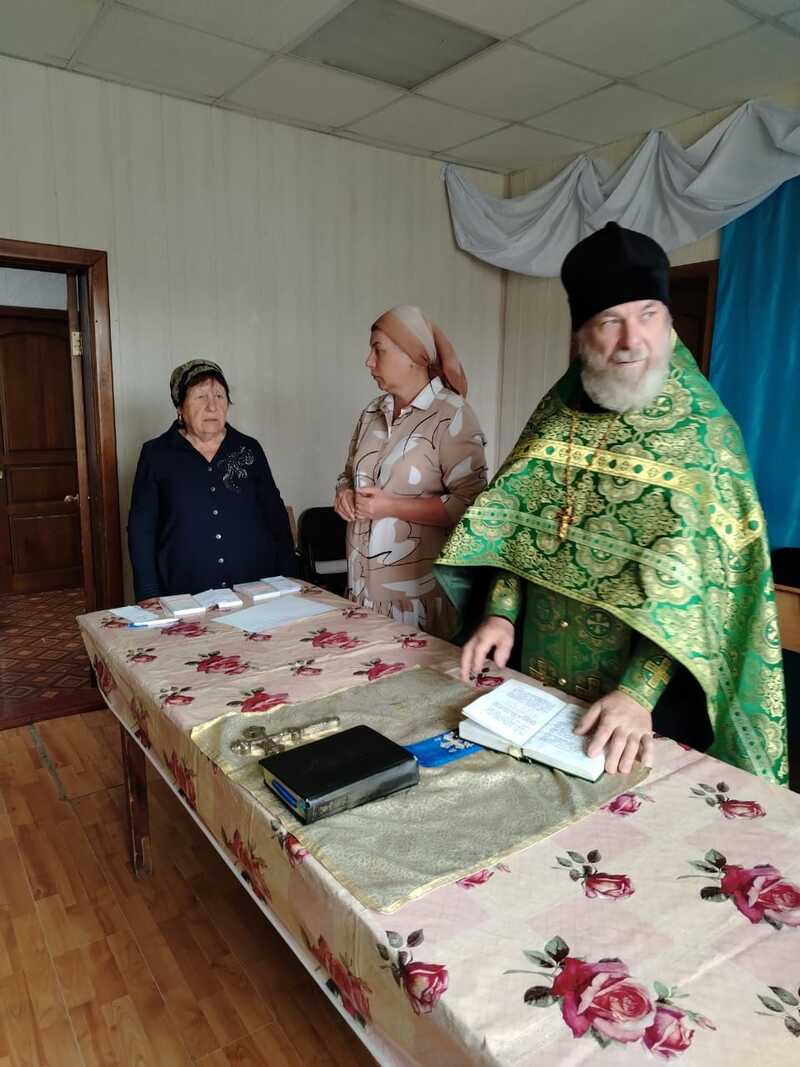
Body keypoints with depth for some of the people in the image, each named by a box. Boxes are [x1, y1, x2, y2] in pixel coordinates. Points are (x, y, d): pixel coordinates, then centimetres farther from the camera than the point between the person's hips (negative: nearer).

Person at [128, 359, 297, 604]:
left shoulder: (249, 449, 7)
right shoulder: (156, 454, 1)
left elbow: (277, 518, 9)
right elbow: (141, 530, 1)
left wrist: (289, 586, 5)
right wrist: (149, 597, -6)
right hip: (184, 599, -2)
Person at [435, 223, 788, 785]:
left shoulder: (701, 429, -14)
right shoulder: (558, 410, 0)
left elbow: (692, 584, -19)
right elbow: (514, 525, 4)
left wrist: (638, 692, -26)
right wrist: (501, 611, -8)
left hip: (643, 692, -4)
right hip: (539, 673, 4)